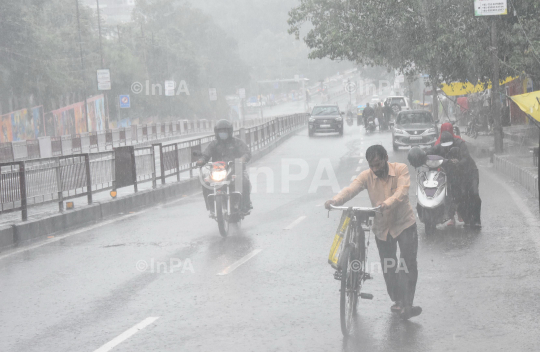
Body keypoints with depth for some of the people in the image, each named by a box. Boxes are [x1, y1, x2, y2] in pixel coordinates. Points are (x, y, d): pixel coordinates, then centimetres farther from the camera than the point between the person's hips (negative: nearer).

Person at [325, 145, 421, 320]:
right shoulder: (367, 176, -9)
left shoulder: (400, 169, -15)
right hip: (382, 227, 3)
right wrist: (335, 200, -46)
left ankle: (407, 306, -14)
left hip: (404, 224, -3)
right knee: (388, 267, 11)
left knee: (408, 264, -14)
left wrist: (387, 203, -51)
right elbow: (351, 189, -25)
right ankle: (397, 301, 29)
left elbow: (402, 192, -31)